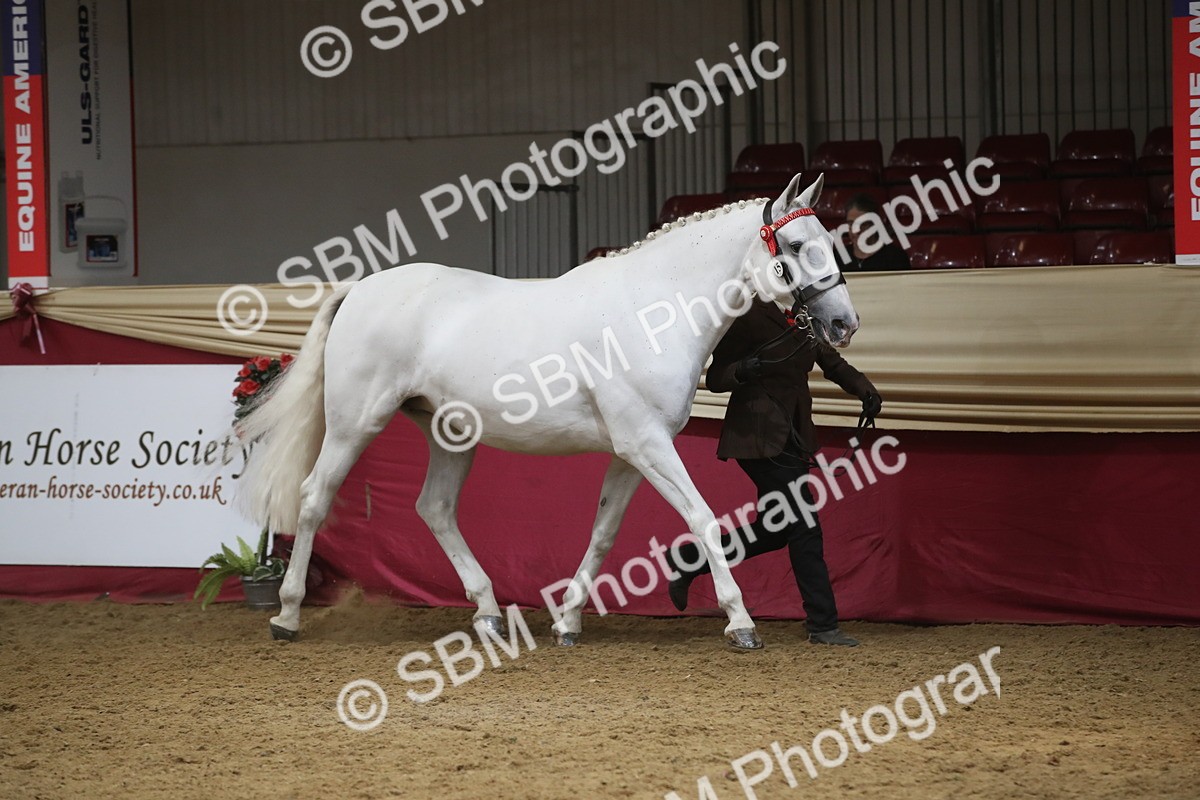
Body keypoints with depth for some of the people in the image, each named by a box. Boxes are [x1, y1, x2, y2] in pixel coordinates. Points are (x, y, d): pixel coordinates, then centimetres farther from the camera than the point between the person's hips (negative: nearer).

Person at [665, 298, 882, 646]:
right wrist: (742, 371, -29)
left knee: (776, 531, 10)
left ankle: (690, 560, 24)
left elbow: (833, 363, 20)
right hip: (760, 437, -9)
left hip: (790, 438, 9)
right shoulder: (747, 318, -11)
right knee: (804, 528, -10)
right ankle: (823, 624, -5)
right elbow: (715, 378, -7)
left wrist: (864, 390, 1)